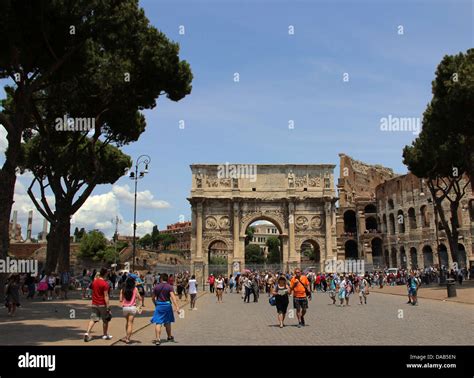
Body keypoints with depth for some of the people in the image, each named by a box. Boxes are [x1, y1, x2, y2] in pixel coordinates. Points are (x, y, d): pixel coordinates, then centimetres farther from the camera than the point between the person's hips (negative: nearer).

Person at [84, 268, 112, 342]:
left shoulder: (94, 281, 5)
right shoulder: (105, 284, -16)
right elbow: (106, 296, -18)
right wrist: (108, 307, -17)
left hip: (94, 304, 5)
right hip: (102, 304, -5)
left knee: (93, 319, 5)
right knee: (105, 320, 11)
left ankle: (87, 333, -13)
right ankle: (105, 335, 21)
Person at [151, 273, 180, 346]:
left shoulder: (156, 287, 0)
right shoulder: (170, 287, -7)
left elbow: (153, 298, 8)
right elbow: (173, 297, -18)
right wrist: (177, 307, -22)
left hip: (159, 305, 0)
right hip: (167, 305, 0)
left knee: (158, 323, -2)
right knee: (167, 322, 17)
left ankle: (157, 339, -14)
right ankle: (169, 337, 33)